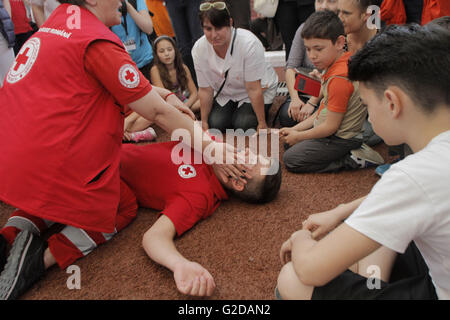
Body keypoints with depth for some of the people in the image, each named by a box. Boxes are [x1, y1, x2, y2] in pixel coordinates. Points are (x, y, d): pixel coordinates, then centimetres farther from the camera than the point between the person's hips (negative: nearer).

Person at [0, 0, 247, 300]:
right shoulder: (97, 41, -15)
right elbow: (157, 112, -12)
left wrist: (163, 94, 13)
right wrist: (210, 148, -5)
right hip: (54, 170, -8)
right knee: (120, 212, 15)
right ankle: (42, 258, -2)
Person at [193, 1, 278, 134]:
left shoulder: (249, 43, -32)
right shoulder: (199, 49, -20)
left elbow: (254, 89, -28)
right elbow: (205, 90, -10)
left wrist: (262, 123, -22)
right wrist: (204, 122, -6)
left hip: (260, 88, -3)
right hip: (225, 94, 3)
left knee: (243, 125, -22)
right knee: (216, 124, -16)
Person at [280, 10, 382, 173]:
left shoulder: (339, 79, -28)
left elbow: (331, 126, -23)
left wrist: (298, 136, -9)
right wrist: (295, 129, 6)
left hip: (340, 139, -10)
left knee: (290, 160, -10)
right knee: (289, 142, 19)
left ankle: (351, 160, -7)